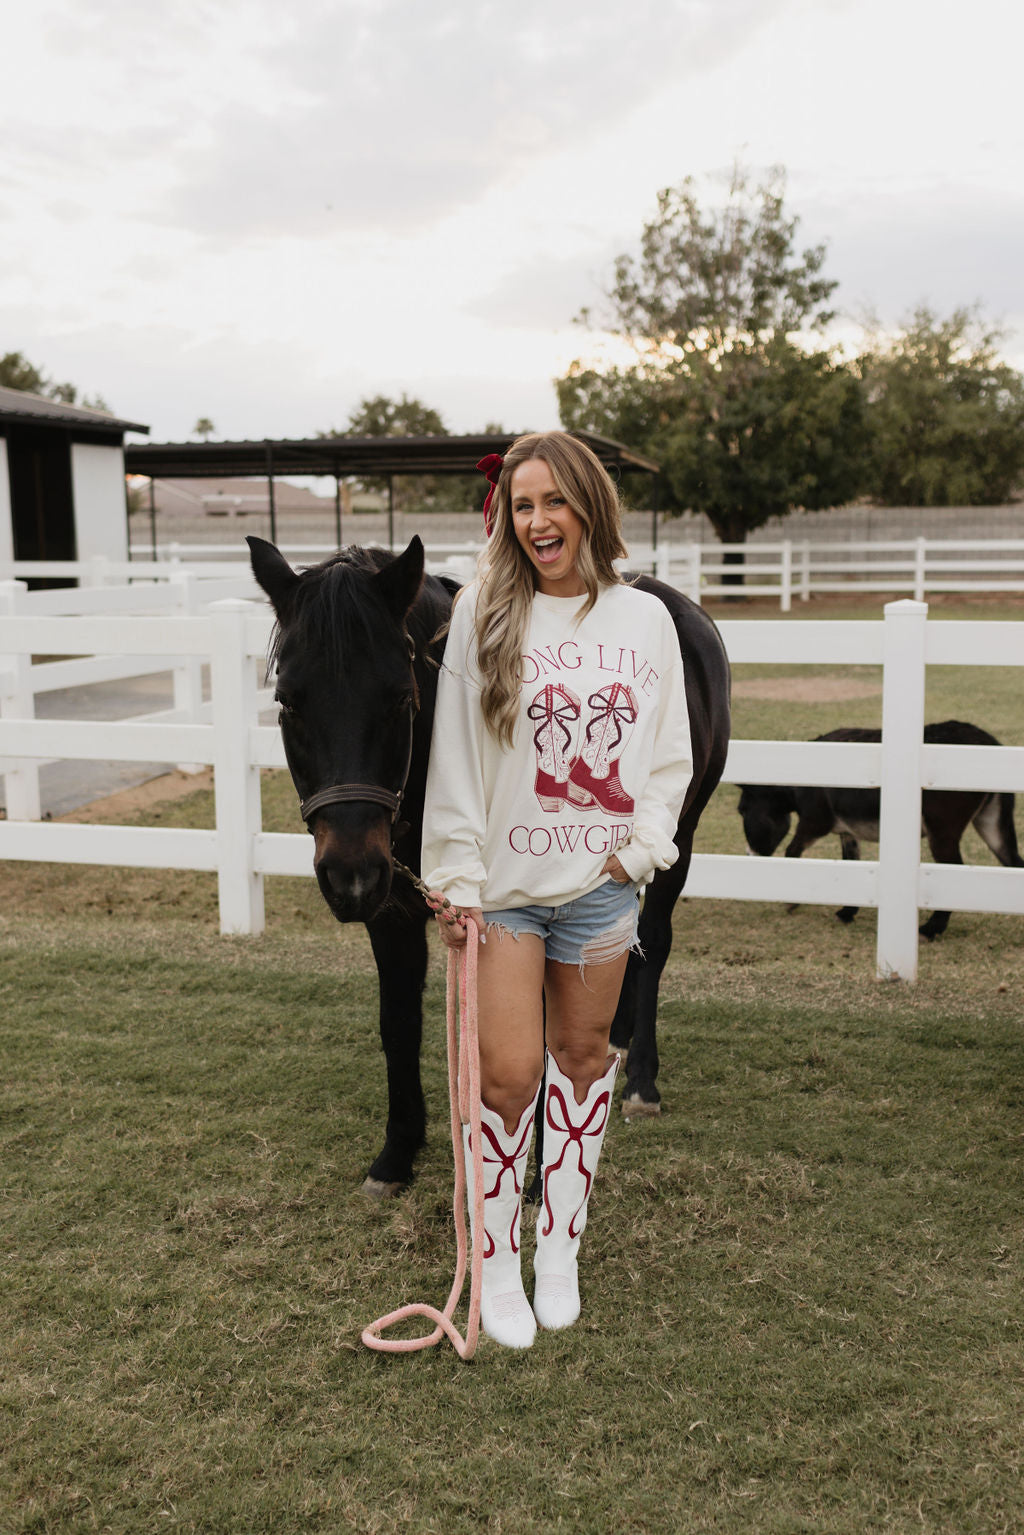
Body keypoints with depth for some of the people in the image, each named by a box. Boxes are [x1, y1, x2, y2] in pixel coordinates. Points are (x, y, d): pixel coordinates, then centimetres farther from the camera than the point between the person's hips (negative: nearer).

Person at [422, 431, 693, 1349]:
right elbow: (455, 759, -4)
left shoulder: (645, 620, 2)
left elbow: (671, 756, 7)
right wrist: (458, 878, -7)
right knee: (508, 1072, -2)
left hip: (601, 883, 2)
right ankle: (497, 1265, 18)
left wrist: (640, 848, -5)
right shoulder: (484, 616, -4)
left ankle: (560, 1249, 31)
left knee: (582, 1056, 13)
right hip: (504, 882, -2)